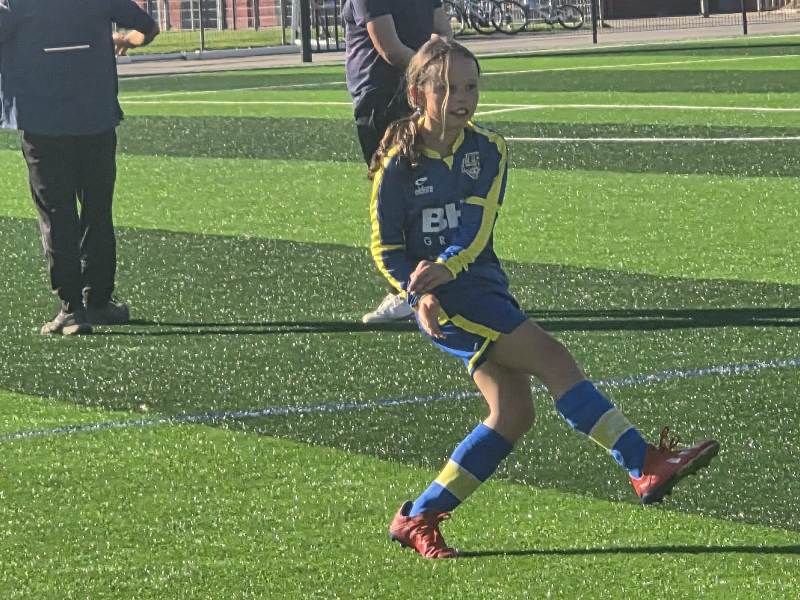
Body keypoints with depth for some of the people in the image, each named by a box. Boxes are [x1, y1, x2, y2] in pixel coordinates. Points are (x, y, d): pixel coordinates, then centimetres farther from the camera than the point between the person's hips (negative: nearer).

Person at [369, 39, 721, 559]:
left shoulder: (488, 151, 6)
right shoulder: (398, 163, -5)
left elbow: (477, 229, -6)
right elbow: (385, 247, -2)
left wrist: (444, 267, -25)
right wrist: (419, 294, -18)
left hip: (484, 285, 6)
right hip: (443, 300, -6)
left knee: (513, 413, -2)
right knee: (551, 358, -17)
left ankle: (419, 518, 5)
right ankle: (645, 466, -20)